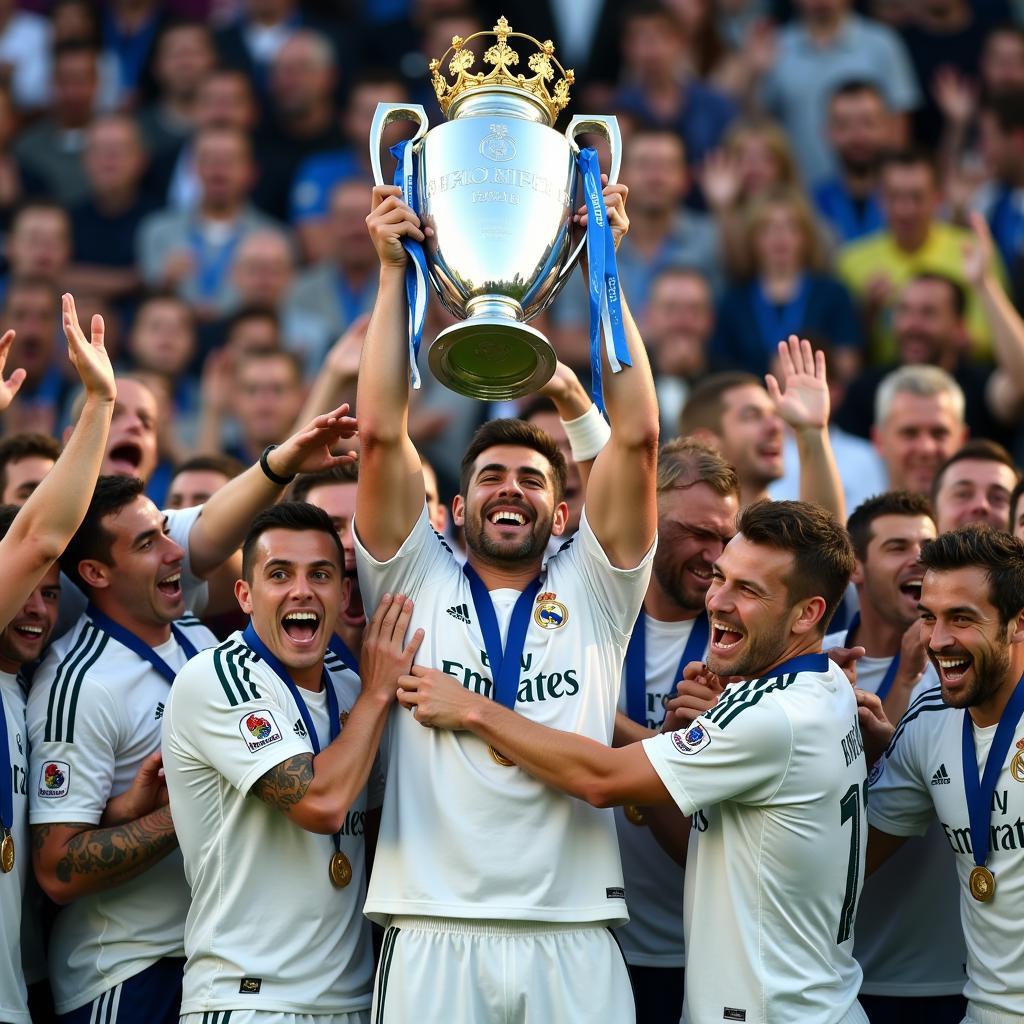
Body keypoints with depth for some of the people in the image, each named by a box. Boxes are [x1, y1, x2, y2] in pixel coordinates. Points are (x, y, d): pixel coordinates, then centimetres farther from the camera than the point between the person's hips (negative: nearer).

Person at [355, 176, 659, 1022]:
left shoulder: (593, 592, 14)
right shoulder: (417, 586, 13)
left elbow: (636, 438, 5)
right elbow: (381, 437, 4)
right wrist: (394, 274, 3)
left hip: (573, 938, 1)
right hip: (435, 938, 0)